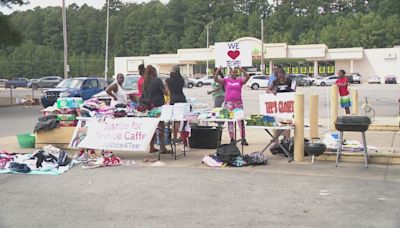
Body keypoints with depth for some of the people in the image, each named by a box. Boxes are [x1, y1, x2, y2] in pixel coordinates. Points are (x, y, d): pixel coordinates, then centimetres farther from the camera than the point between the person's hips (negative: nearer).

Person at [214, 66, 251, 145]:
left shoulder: (240, 80, 9)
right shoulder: (226, 80, 8)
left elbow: (247, 77, -5)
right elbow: (216, 79, 0)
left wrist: (241, 69, -10)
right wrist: (218, 70, -9)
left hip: (238, 102, 0)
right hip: (228, 103, 0)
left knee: (241, 120, 0)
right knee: (230, 121, 4)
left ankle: (243, 139, 5)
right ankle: (232, 139, 12)